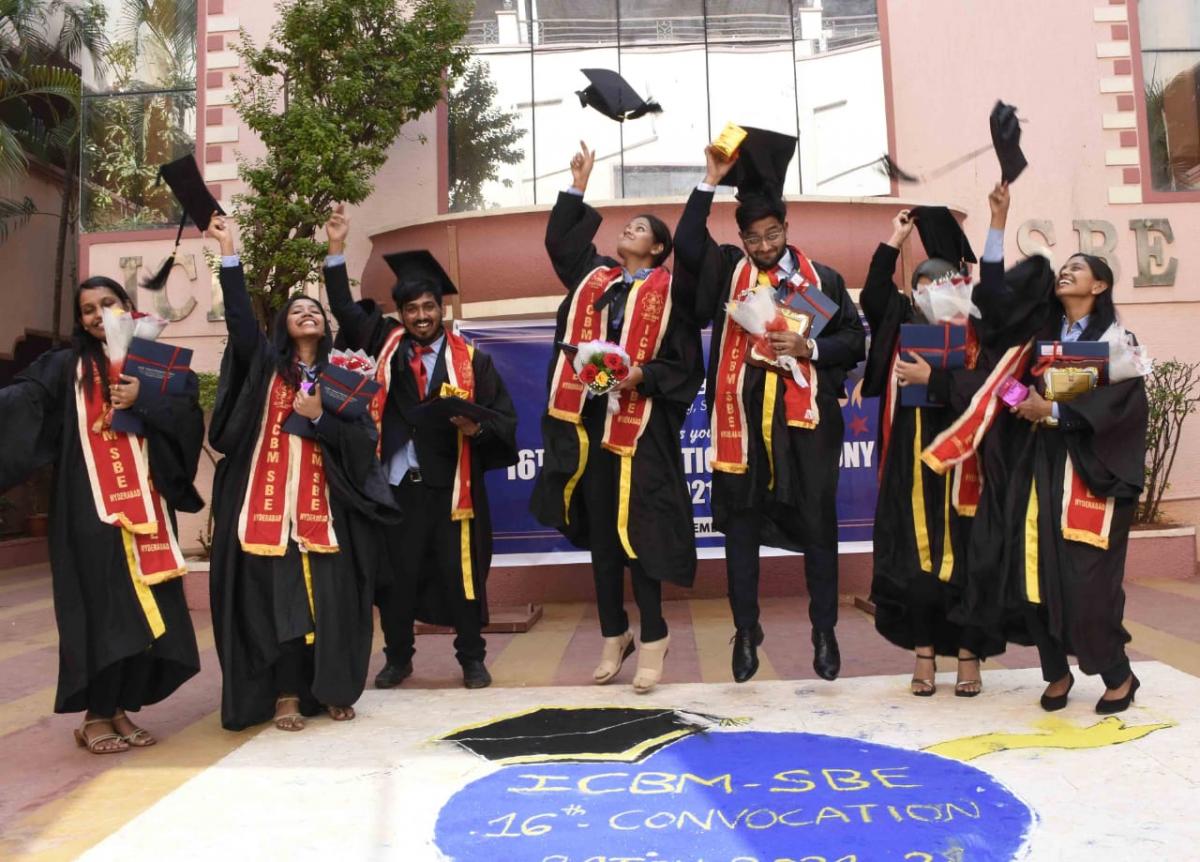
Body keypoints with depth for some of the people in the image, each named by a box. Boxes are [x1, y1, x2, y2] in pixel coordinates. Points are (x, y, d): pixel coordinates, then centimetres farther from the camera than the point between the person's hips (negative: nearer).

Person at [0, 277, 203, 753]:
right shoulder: (66, 367, 6)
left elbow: (190, 416, -1)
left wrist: (143, 401, -12)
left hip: (145, 505, 3)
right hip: (90, 509, -2)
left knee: (147, 608, 3)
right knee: (100, 608, -2)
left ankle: (122, 709, 17)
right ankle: (95, 715, 12)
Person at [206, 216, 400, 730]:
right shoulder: (267, 364, 9)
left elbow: (363, 440, 3)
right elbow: (239, 316, -7)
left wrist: (319, 417, -10)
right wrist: (229, 251, -13)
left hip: (323, 504, 1)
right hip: (270, 501, -1)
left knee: (330, 597, 0)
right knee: (279, 595, -2)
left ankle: (332, 691, 14)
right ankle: (285, 696, 7)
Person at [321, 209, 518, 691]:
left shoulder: (471, 359, 1)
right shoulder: (386, 344, 7)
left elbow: (505, 417, 0)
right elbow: (345, 309, 13)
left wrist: (476, 426, -20)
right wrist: (337, 250, 7)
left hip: (452, 485, -2)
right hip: (398, 483, 2)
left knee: (460, 573, 6)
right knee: (396, 574, 10)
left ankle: (472, 659, 22)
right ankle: (398, 658, 28)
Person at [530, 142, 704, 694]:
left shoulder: (668, 292, 1)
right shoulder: (594, 277, 15)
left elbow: (685, 364, -2)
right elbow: (557, 240, 27)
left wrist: (644, 376, -18)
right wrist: (579, 185, 26)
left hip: (640, 425, -5)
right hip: (589, 419, 5)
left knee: (635, 532, -4)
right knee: (598, 533, 8)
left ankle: (652, 639, 9)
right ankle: (614, 635, 20)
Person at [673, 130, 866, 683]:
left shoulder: (822, 279, 6)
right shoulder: (727, 270, 7)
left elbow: (854, 340, 5)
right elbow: (686, 245, -9)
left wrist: (810, 348, -12)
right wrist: (711, 182, -10)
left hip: (805, 420, 0)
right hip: (742, 420, 1)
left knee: (817, 525, 7)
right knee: (740, 525, 8)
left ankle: (824, 632, 22)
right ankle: (746, 632, 22)